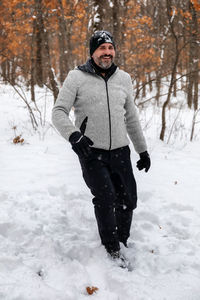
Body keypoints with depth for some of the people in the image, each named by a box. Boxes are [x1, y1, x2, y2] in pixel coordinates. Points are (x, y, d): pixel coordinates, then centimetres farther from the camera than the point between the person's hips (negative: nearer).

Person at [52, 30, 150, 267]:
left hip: (120, 152, 4)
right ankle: (111, 248, 5)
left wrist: (142, 150, 19)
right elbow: (59, 112, -9)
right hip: (91, 153, -4)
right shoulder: (77, 77, -5)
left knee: (128, 200, 6)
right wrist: (73, 135, -28)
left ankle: (122, 240, 32)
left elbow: (131, 117, 16)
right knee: (106, 199, -16)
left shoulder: (123, 78, 8)